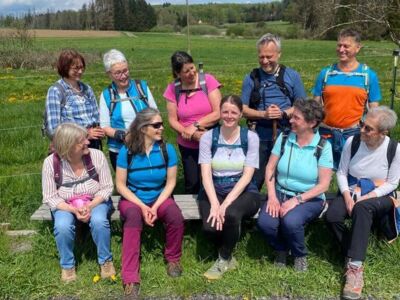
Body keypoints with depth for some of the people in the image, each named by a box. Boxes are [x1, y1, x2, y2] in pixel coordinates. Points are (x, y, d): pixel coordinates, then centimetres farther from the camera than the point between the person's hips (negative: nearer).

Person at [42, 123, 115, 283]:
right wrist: (74, 210, -25)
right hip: (65, 205, 1)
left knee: (99, 221, -32)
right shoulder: (51, 162, -15)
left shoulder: (97, 155, -16)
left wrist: (90, 206, -26)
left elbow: (107, 187, -10)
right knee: (62, 226, -30)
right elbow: (50, 197, -10)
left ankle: (106, 261, -5)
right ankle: (67, 266, -2)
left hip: (96, 202, 0)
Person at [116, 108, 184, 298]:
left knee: (175, 214, -31)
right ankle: (130, 279, -31)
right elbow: (120, 185, -8)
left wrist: (155, 206, -17)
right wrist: (142, 206, -18)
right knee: (134, 214, -36)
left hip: (159, 198, 1)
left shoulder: (167, 150, -7)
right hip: (132, 199, -1)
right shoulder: (127, 151, -11)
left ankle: (173, 258, -1)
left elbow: (170, 182, -4)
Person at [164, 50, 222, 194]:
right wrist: (192, 134, -17)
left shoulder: (208, 80, -10)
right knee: (192, 185, 13)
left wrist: (195, 125, -14)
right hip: (188, 146, 2)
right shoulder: (172, 89, -5)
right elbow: (172, 120, -4)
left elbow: (218, 113, -13)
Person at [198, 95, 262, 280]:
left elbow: (247, 176, -11)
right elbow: (206, 174, -7)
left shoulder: (250, 137, -4)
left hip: (243, 192, -1)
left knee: (231, 214, -34)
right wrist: (215, 204, -22)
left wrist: (226, 204, -21)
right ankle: (228, 254, 8)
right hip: (214, 191, 1)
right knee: (210, 226, -27)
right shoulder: (208, 137, -1)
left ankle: (224, 259, -5)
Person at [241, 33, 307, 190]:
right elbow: (243, 109, 1)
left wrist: (284, 113, -14)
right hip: (259, 137, 0)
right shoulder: (251, 78, 3)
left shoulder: (292, 76, 3)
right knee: (254, 180, 8)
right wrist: (264, 114, -16)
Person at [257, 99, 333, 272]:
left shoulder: (323, 146, -9)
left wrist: (297, 200, -21)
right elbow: (270, 168, 1)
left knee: (290, 221, -33)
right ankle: (281, 250, 10)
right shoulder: (284, 138, 0)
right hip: (280, 193, 3)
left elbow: (323, 185, -11)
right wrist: (272, 196, -13)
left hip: (309, 198, -3)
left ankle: (300, 255, 2)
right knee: (265, 222, -25)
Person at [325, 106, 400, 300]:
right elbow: (341, 173, -2)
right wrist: (347, 197, -17)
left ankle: (355, 267, -34)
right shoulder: (352, 141, -9)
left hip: (379, 197, -3)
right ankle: (355, 258, -11)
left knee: (363, 208, -38)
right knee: (332, 215, -28)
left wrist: (366, 198, -19)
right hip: (351, 193, 3)